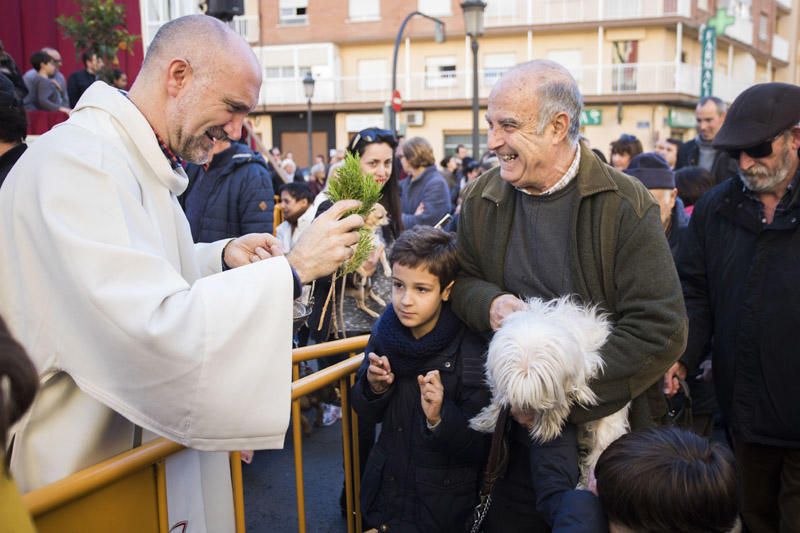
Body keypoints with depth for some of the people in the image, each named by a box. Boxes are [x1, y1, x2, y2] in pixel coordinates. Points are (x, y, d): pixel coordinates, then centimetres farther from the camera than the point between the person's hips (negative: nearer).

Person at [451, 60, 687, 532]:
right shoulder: (482, 200, 0)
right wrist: (487, 303, -12)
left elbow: (662, 329, -19)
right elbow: (462, 278, 13)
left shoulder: (625, 205, -14)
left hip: (607, 428, -3)